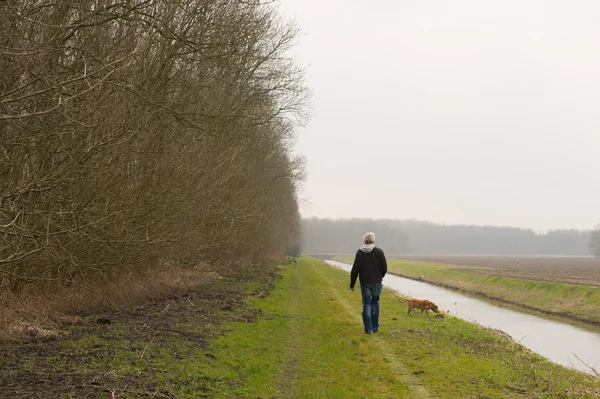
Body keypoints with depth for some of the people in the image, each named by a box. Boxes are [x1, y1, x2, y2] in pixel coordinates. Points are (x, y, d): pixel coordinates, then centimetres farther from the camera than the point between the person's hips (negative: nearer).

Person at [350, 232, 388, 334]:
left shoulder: (360, 252, -3)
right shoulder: (379, 251, -4)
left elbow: (355, 269, -2)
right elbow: (384, 268, -2)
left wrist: (352, 283, 5)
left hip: (365, 282, 0)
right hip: (377, 282, 1)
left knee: (366, 304, 4)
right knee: (375, 303, 14)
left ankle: (368, 328, 1)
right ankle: (375, 327, 17)